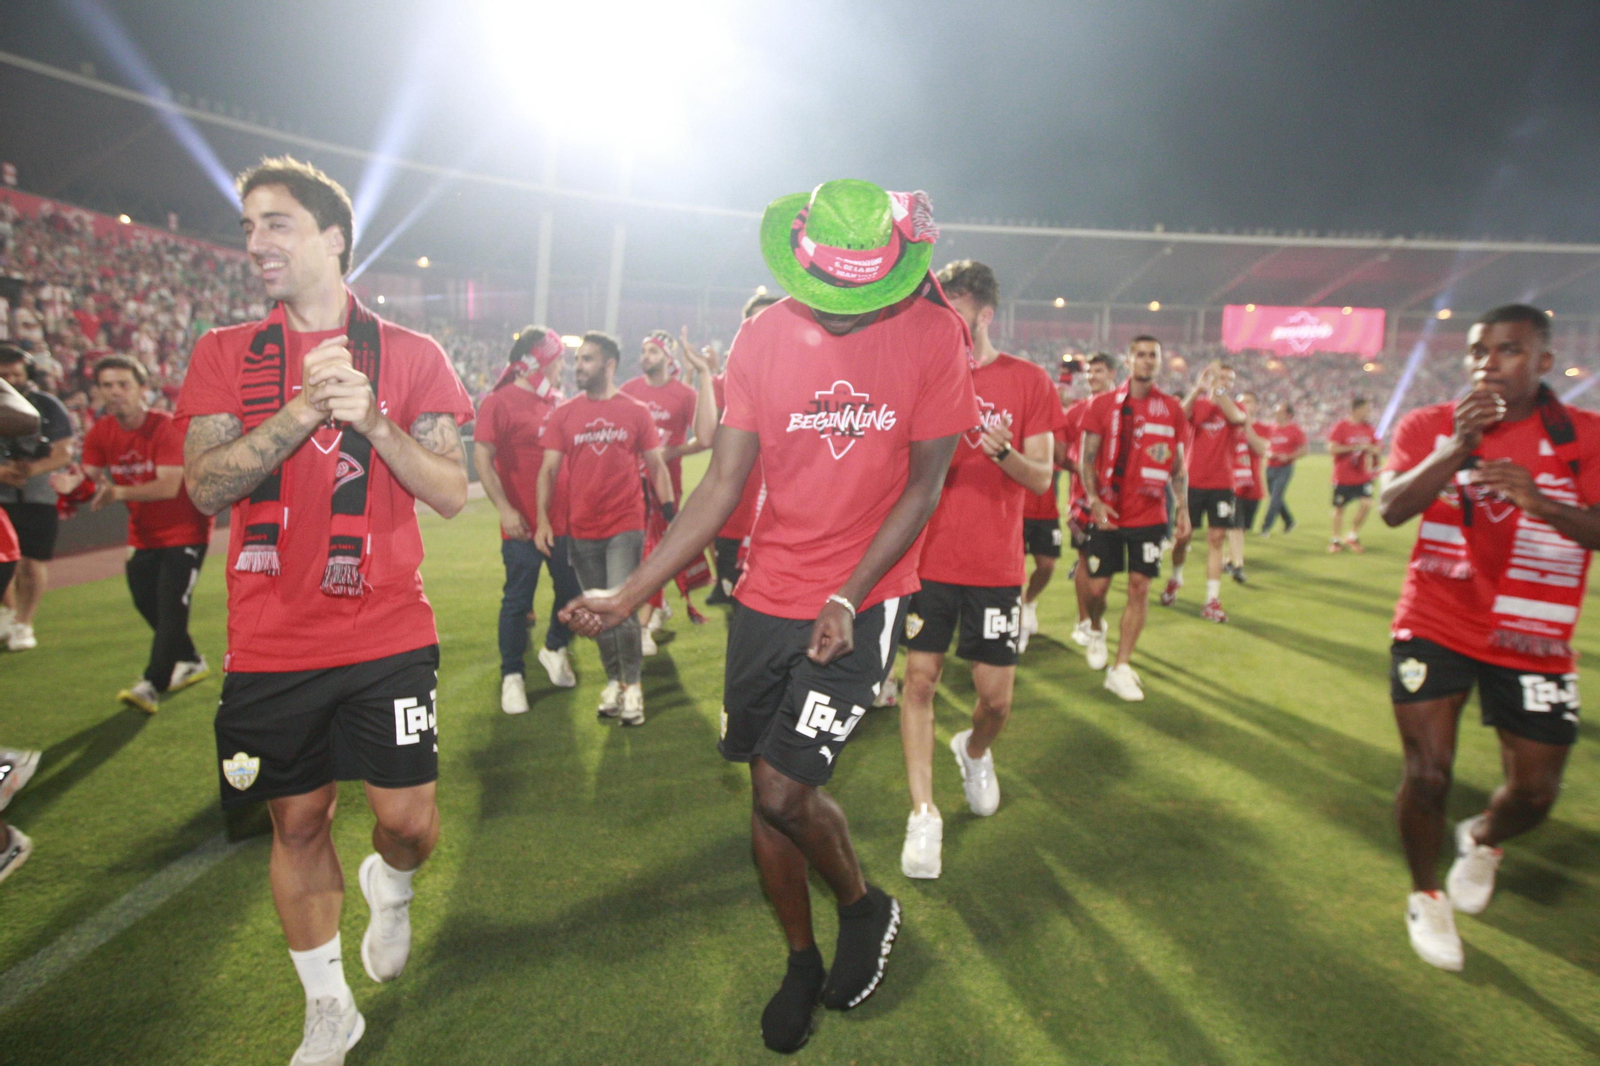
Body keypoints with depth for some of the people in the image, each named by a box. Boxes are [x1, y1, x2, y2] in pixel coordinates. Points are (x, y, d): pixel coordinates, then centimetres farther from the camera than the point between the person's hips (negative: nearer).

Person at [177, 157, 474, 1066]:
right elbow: (207, 487, -5)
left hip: (388, 634, -2)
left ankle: (392, 887, 37)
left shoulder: (411, 355, 2)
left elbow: (451, 492, -4)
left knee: (408, 817, -1)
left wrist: (369, 417, -18)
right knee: (298, 820, 12)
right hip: (271, 645, 2)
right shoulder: (225, 355, 7)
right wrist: (302, 410, -17)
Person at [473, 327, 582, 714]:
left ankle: (554, 649, 38)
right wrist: (505, 509, -18)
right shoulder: (498, 403, -9)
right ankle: (512, 675, 19)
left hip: (564, 519, 6)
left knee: (572, 592, 13)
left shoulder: (558, 402, 10)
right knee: (518, 601, 4)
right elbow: (483, 460, -12)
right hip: (524, 524, -6)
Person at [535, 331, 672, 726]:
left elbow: (656, 466, 6)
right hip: (582, 530, 3)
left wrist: (671, 511, 0)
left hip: (625, 526, -3)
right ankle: (613, 681, 27)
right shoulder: (563, 414, 5)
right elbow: (549, 469, 4)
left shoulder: (636, 412, 2)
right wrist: (543, 520, -5)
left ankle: (633, 685, 9)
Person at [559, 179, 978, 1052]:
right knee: (765, 791, 10)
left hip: (862, 602, -3)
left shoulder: (933, 334, -10)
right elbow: (723, 484, -3)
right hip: (767, 595, 4)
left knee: (784, 791, -9)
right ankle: (802, 963, 36)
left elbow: (924, 485, -6)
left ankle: (865, 910, 25)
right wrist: (628, 596, -9)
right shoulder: (762, 339, -3)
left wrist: (848, 597, -15)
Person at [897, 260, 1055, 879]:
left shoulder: (1029, 382, 1)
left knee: (996, 695, 5)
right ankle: (923, 814, 13)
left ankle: (974, 751, 40)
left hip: (996, 566, -1)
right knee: (920, 678, 0)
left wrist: (1002, 451, -22)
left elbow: (1042, 478, -3)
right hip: (928, 559, 1)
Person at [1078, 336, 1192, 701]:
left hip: (1149, 516, 1)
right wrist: (1093, 500, -11)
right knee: (1097, 585, 2)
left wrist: (1182, 507, 3)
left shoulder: (1172, 409, 5)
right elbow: (1087, 458, 0)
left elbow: (1178, 465, 11)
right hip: (1106, 513, -1)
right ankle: (1096, 630, 37)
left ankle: (1121, 669, 7)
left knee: (1140, 588, -2)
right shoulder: (1103, 404, 0)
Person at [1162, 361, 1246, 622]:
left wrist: (1218, 390, -25)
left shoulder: (1234, 407, 7)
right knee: (1182, 535, 4)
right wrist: (1198, 389, -29)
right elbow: (1180, 416, -19)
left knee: (1216, 539, -2)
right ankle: (1175, 579, 32)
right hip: (1193, 481, 0)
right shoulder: (1197, 404, 4)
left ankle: (1212, 600, 1)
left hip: (1222, 485, 0)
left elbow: (1237, 417, -19)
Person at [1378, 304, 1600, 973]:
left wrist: (1537, 498, -28)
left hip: (1534, 642, 2)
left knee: (1535, 793, 8)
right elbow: (1391, 509, -16)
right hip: (1434, 631, -1)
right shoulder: (1429, 426, -3)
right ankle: (1427, 897, 26)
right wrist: (1456, 445, -27)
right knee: (1428, 775, -1)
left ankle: (1481, 841, 45)